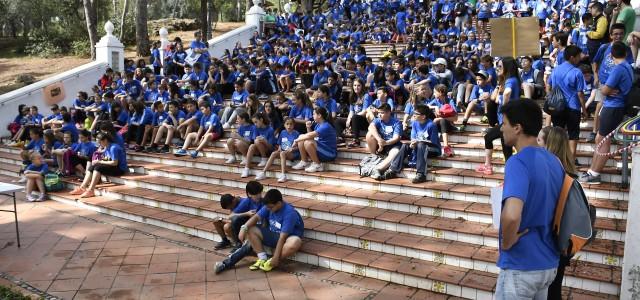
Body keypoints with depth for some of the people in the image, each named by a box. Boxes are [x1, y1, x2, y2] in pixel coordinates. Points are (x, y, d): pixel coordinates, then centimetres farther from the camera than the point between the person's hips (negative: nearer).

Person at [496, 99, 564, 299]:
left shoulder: (518, 162, -22)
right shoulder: (554, 160, 5)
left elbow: (511, 215, -37)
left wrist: (507, 243, -19)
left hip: (521, 266, -8)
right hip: (548, 262, 8)